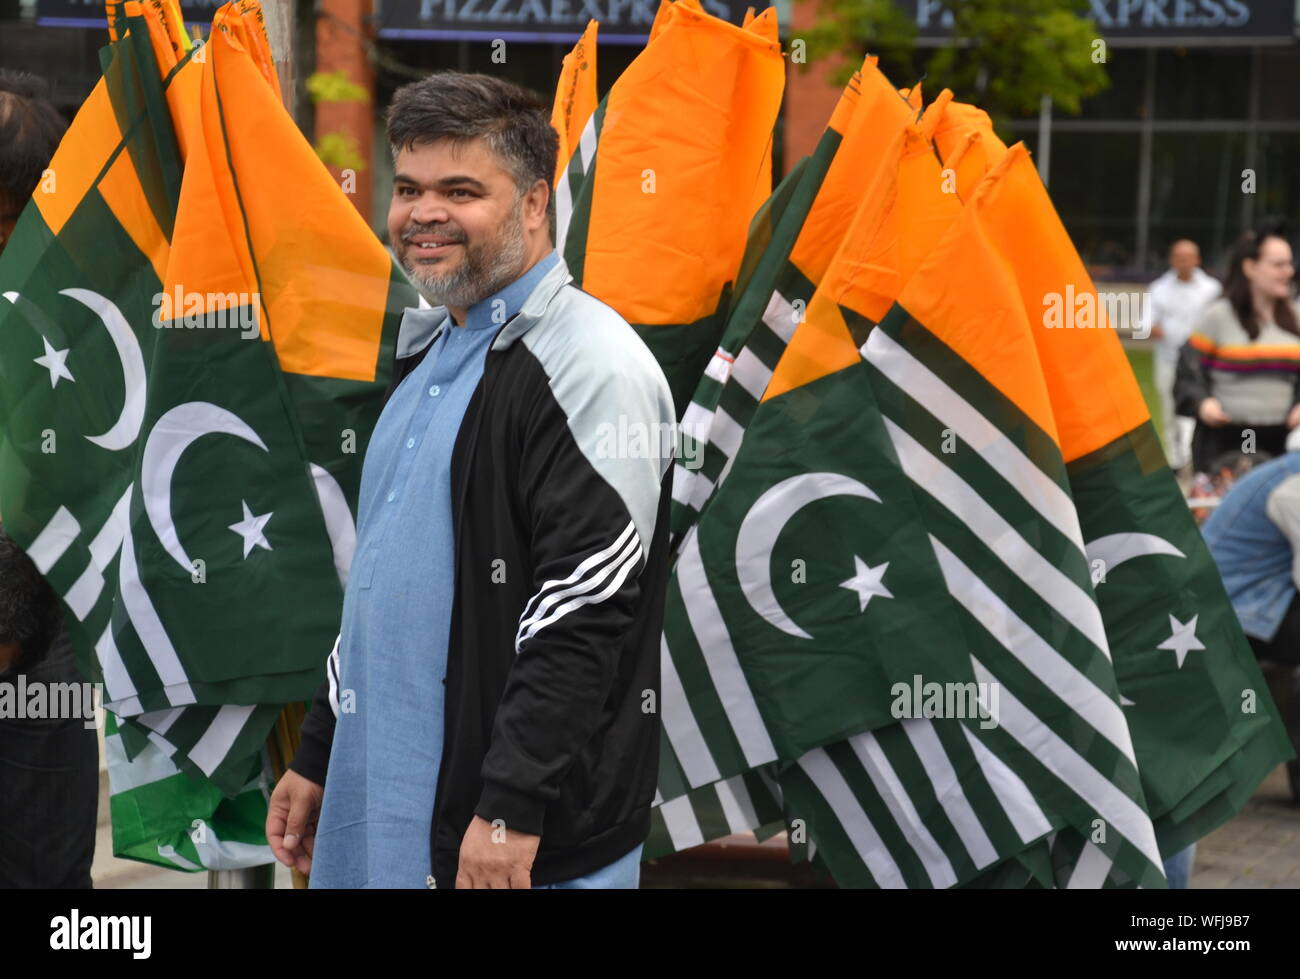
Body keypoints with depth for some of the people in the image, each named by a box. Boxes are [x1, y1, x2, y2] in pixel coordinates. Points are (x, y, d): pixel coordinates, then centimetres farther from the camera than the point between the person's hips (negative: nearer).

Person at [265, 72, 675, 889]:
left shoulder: (589, 363, -14)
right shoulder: (430, 349, 15)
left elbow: (586, 611, -21)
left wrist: (511, 812, -24)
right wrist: (320, 756, 19)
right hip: (384, 807, 9)